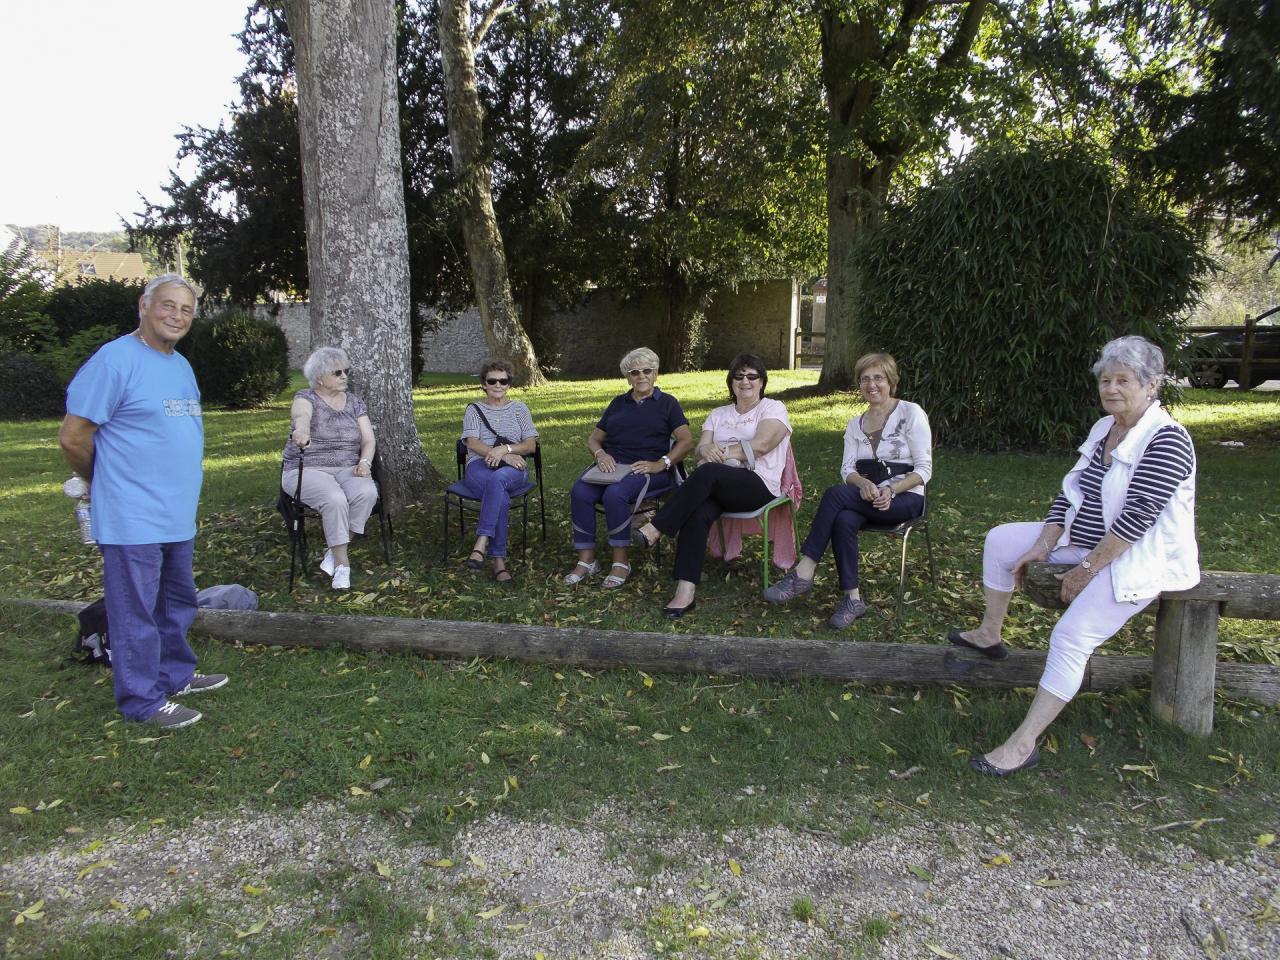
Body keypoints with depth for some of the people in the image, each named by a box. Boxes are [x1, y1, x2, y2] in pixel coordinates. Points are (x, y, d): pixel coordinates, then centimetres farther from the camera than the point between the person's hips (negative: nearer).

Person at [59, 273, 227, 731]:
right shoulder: (116, 359, -14)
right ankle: (143, 701, 15)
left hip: (178, 516, 9)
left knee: (177, 604, 21)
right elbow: (73, 437, -13)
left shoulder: (181, 365, 12)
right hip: (134, 519, -9)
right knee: (136, 613, 3)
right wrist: (101, 483, 2)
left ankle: (175, 675, 37)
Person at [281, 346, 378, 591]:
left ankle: (335, 552, -14)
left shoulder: (355, 403, 11)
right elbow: (301, 416, -29)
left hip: (348, 469, 4)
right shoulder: (306, 398, -3)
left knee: (367, 493, -29)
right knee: (335, 499, -34)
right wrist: (302, 432, -54)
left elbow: (368, 440, 8)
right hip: (307, 470, -4)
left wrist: (364, 463, -15)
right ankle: (342, 564, -20)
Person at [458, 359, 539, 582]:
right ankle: (499, 560, -39)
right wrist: (504, 455, -15)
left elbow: (530, 445, 7)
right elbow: (473, 443, 0)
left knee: (497, 478, -40)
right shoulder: (474, 410, 16)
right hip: (479, 466, 0)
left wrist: (505, 448, -13)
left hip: (513, 471, 0)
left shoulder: (519, 409, 18)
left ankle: (481, 543, -45)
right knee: (501, 497, -36)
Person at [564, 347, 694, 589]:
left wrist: (661, 464, -15)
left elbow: (687, 440, -1)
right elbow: (593, 438, 21)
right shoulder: (618, 403, 24)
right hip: (610, 465, 4)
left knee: (615, 494, -36)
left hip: (646, 468, -4)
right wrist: (600, 454, -3)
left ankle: (620, 562, -23)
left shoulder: (667, 403, 12)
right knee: (579, 492, -27)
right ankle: (586, 560, -22)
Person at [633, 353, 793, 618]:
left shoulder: (773, 409, 8)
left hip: (759, 484, -4)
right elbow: (701, 447, 9)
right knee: (697, 512, -32)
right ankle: (685, 592, -38)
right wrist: (707, 450, -15)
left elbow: (761, 445, -9)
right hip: (718, 486, 4)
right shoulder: (718, 414, 24)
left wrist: (723, 452, -12)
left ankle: (655, 530, -30)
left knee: (707, 473, -35)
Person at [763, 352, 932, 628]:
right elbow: (847, 468, 5)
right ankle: (852, 598, -27)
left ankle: (803, 574, -30)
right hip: (867, 496, 4)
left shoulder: (911, 413, -1)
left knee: (835, 494, -30)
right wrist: (863, 483, -19)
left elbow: (924, 469, -6)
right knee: (843, 520, -33)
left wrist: (890, 489, -21)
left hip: (906, 497, -4)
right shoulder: (856, 424, 16)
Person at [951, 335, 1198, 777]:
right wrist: (1042, 547, -2)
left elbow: (1137, 517, -25)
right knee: (1001, 540, 7)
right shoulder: (1103, 429, 7)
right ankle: (989, 635, 19)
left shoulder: (1167, 441, -20)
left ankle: (1024, 744, -22)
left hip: (1138, 558, -9)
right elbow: (1069, 492, 8)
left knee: (1071, 637, -25)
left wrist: (1086, 569, -23)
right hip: (1087, 539, 9)